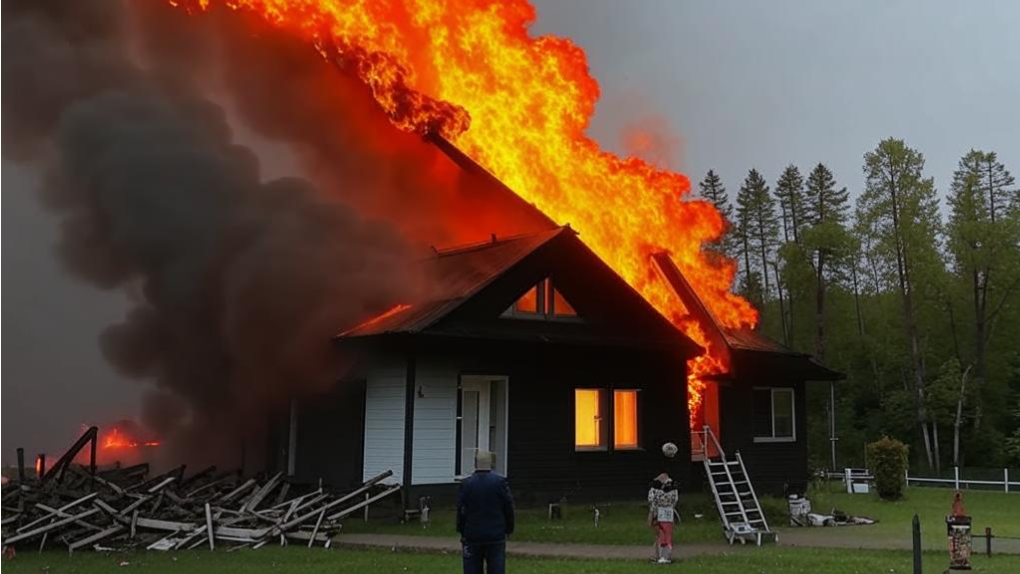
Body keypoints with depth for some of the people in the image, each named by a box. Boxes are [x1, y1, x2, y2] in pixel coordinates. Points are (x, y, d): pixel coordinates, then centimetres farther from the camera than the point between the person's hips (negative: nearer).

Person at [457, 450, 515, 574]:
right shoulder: (500, 482, -5)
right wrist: (509, 529, 10)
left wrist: (461, 531, 11)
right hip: (496, 536, 0)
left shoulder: (466, 484, -5)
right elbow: (509, 508, -1)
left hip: (472, 536, 0)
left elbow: (460, 510, 0)